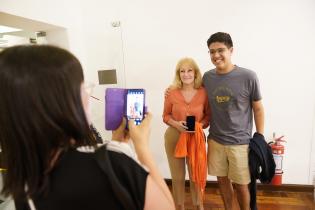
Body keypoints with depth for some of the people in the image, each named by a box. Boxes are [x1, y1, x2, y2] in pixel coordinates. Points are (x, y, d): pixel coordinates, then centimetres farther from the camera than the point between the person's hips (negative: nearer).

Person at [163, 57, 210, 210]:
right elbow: (166, 115, 2)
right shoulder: (171, 93, -8)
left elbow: (209, 115, 3)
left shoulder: (204, 92, -7)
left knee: (196, 175, 15)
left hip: (196, 138, 0)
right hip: (174, 138, 0)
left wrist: (200, 125, -16)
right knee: (177, 176, 14)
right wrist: (176, 124, -17)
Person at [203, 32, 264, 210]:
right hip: (215, 140, 3)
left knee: (241, 185, 10)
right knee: (223, 180, 17)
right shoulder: (207, 77, -1)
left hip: (240, 142, -3)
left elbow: (258, 109, -3)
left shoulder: (248, 77, -12)